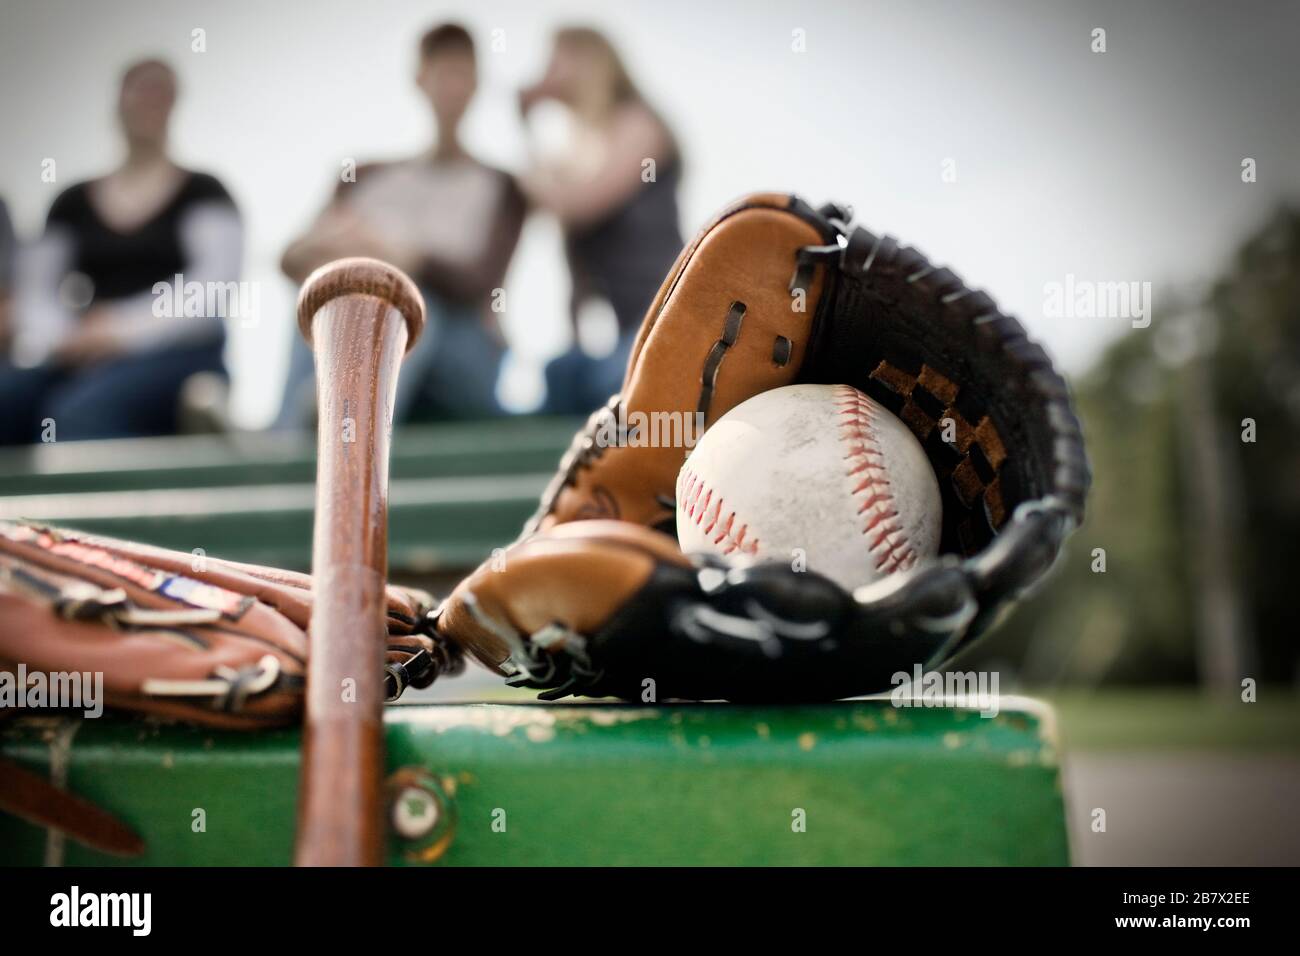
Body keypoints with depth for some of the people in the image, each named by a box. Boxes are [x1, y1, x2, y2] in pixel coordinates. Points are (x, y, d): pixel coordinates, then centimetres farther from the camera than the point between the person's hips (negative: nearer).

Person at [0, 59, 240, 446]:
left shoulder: (202, 193, 9)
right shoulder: (73, 203, 21)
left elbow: (212, 285, -6)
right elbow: (36, 291, 13)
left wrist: (123, 331, -17)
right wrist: (58, 337, -11)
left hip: (174, 354, -4)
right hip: (80, 355, 4)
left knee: (81, 414, -37)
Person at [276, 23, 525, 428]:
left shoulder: (501, 187, 10)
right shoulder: (367, 177, 19)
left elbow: (476, 285, -9)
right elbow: (292, 259, 5)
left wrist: (400, 257, -29)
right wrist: (318, 250, -21)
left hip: (463, 367, -2)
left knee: (417, 302, -34)